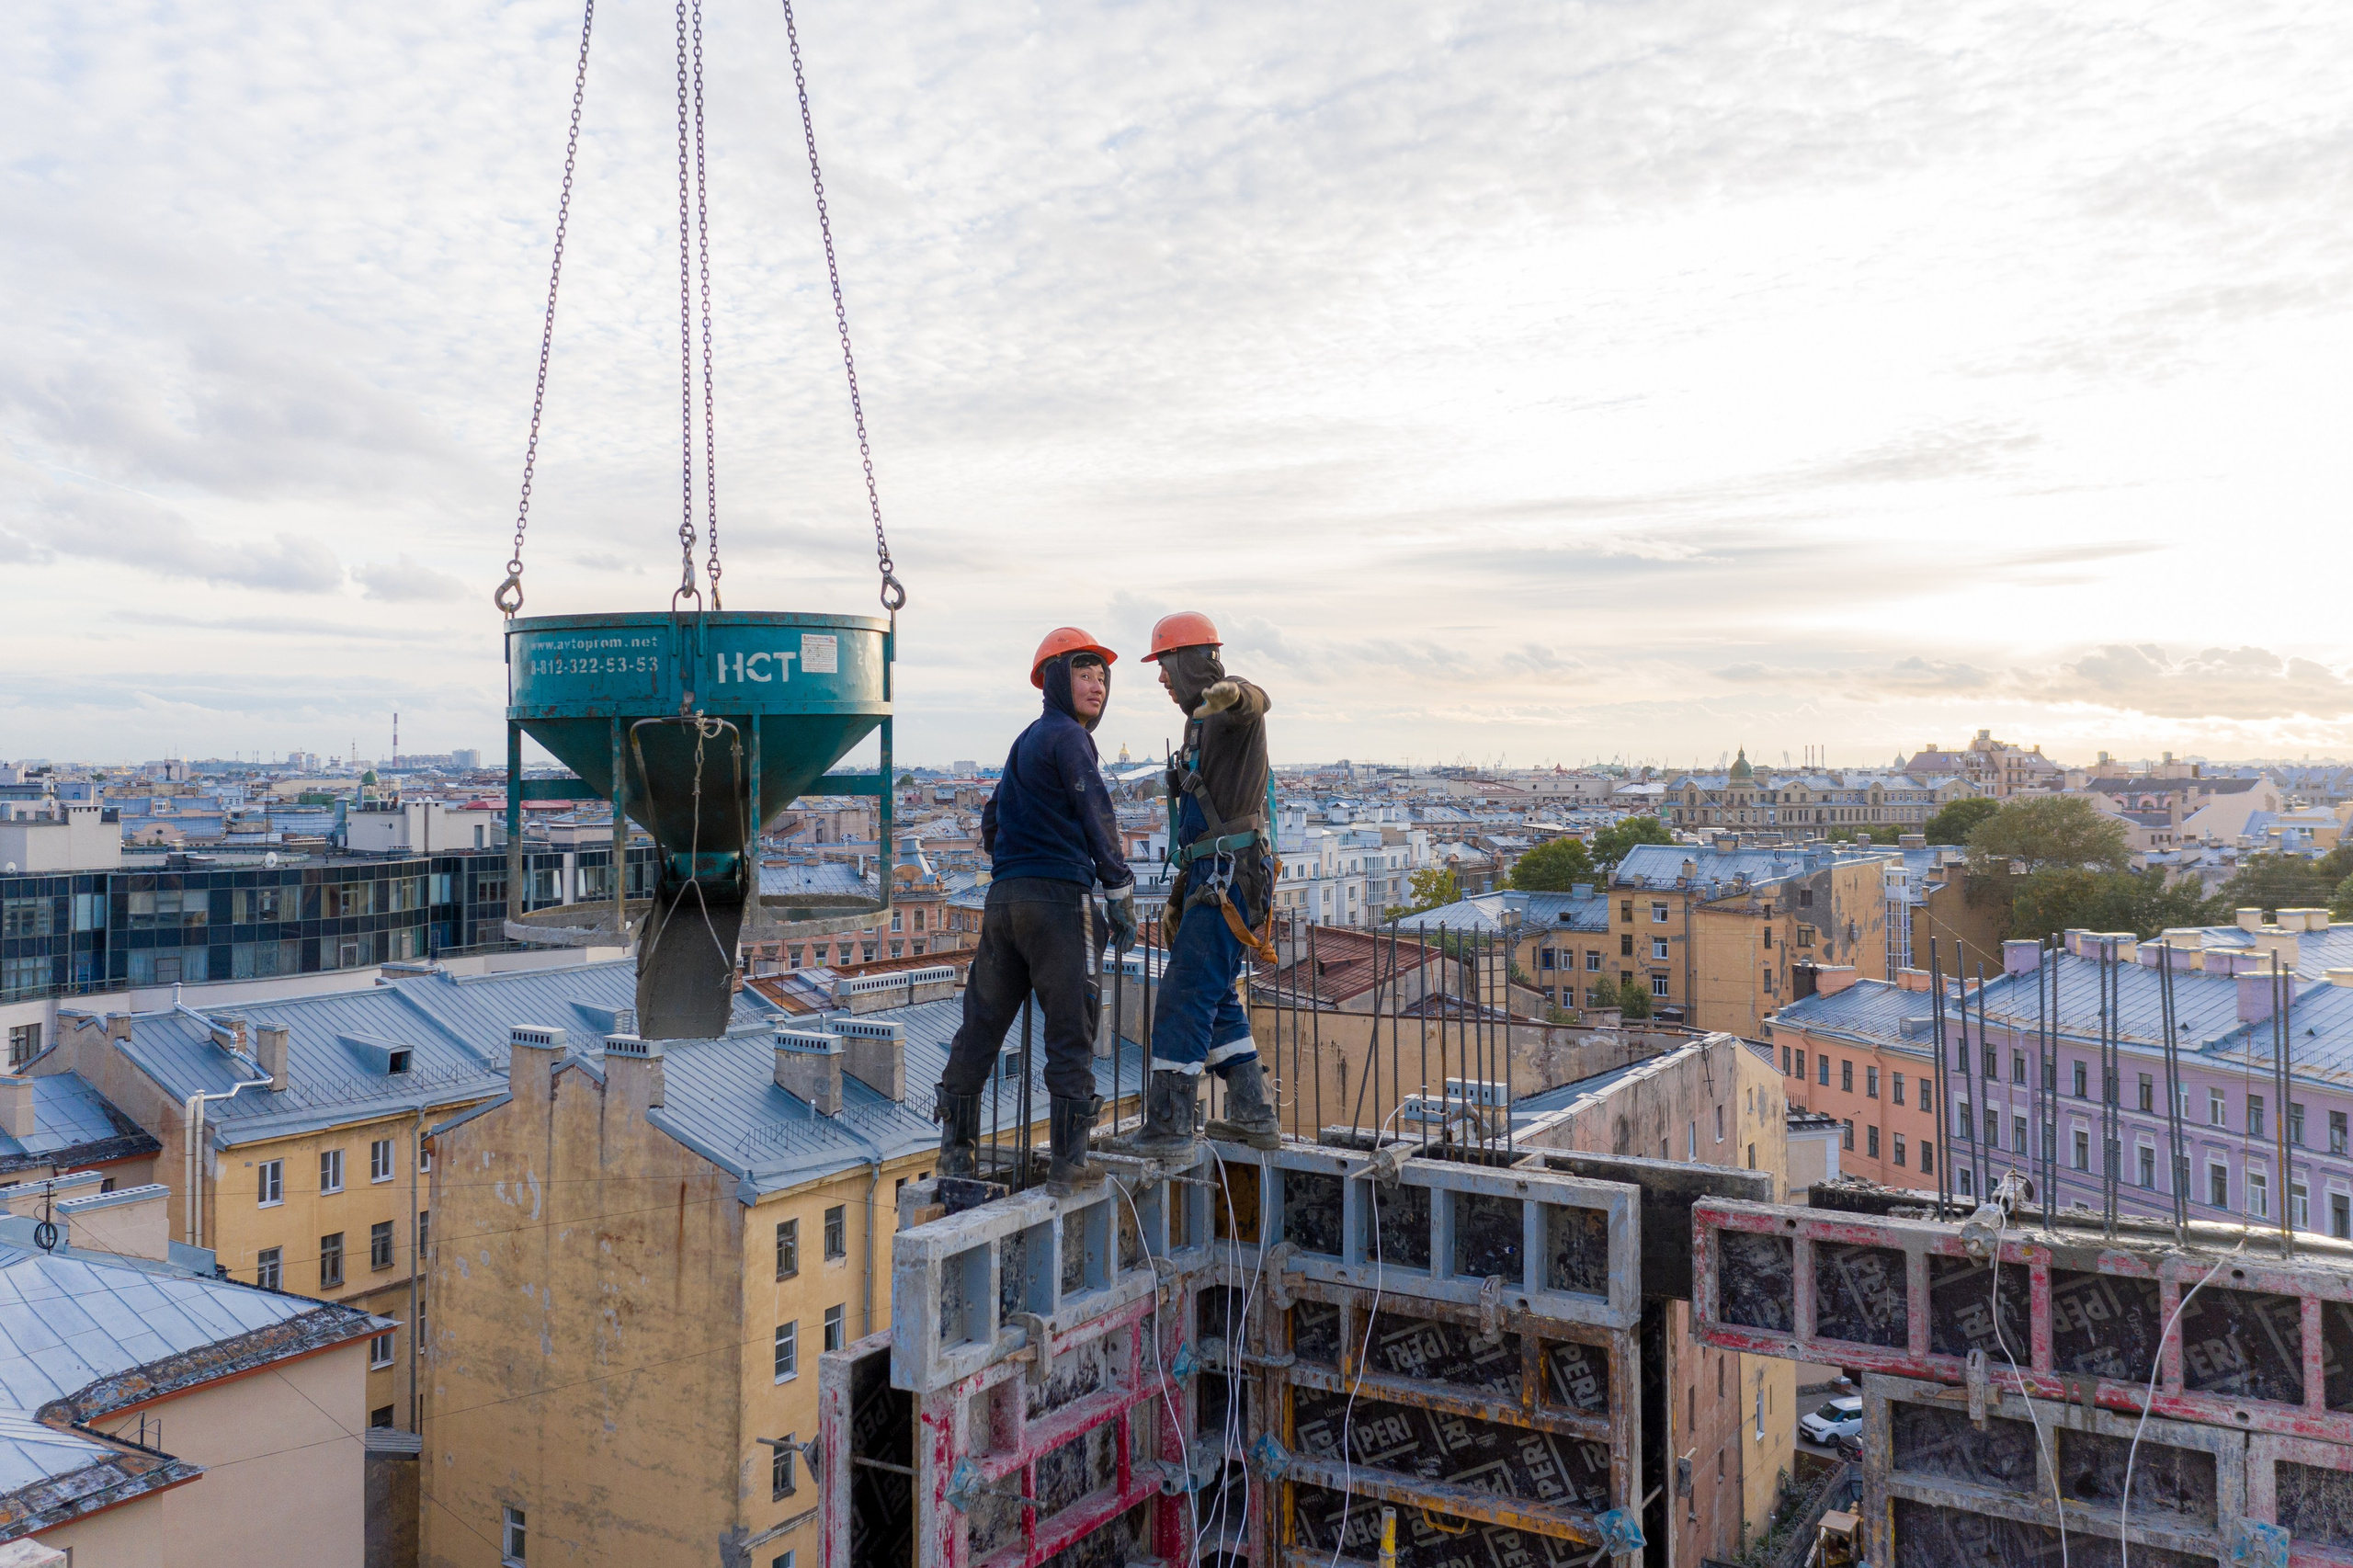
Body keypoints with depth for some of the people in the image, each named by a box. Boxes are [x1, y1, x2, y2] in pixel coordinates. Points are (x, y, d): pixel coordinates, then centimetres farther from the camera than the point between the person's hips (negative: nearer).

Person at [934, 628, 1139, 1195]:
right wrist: (1121, 898, -8)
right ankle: (1069, 1164, 0)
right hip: (1059, 895, -9)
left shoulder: (1024, 741, 21)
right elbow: (1097, 821, -12)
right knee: (1070, 1030, -3)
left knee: (982, 1022, 12)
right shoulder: (1068, 736, -5)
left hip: (1003, 896, 9)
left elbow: (991, 820, 28)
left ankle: (956, 1149, 20)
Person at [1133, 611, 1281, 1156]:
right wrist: (1176, 900, 28)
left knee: (1184, 995, -10)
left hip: (1229, 876, -11)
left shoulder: (1232, 710, -7)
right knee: (1216, 996, 15)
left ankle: (1167, 1127, -7)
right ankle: (1252, 1116, 21)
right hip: (1211, 877, 11)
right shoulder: (1201, 724, 25)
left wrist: (1234, 695, -61)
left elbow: (1256, 701, -36)